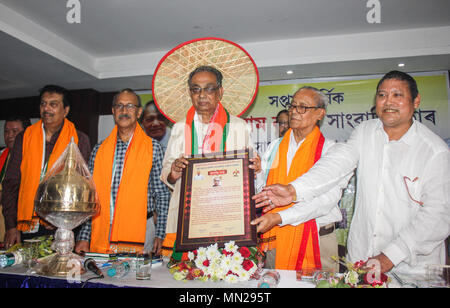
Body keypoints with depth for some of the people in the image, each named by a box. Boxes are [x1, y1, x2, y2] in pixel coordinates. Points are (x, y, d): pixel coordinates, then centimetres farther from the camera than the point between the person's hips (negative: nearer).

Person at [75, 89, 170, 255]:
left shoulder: (153, 148, 0)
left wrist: (159, 235, -6)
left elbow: (163, 195, 0)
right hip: (101, 236, 3)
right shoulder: (99, 150, 8)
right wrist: (84, 237, 2)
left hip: (140, 235, -2)